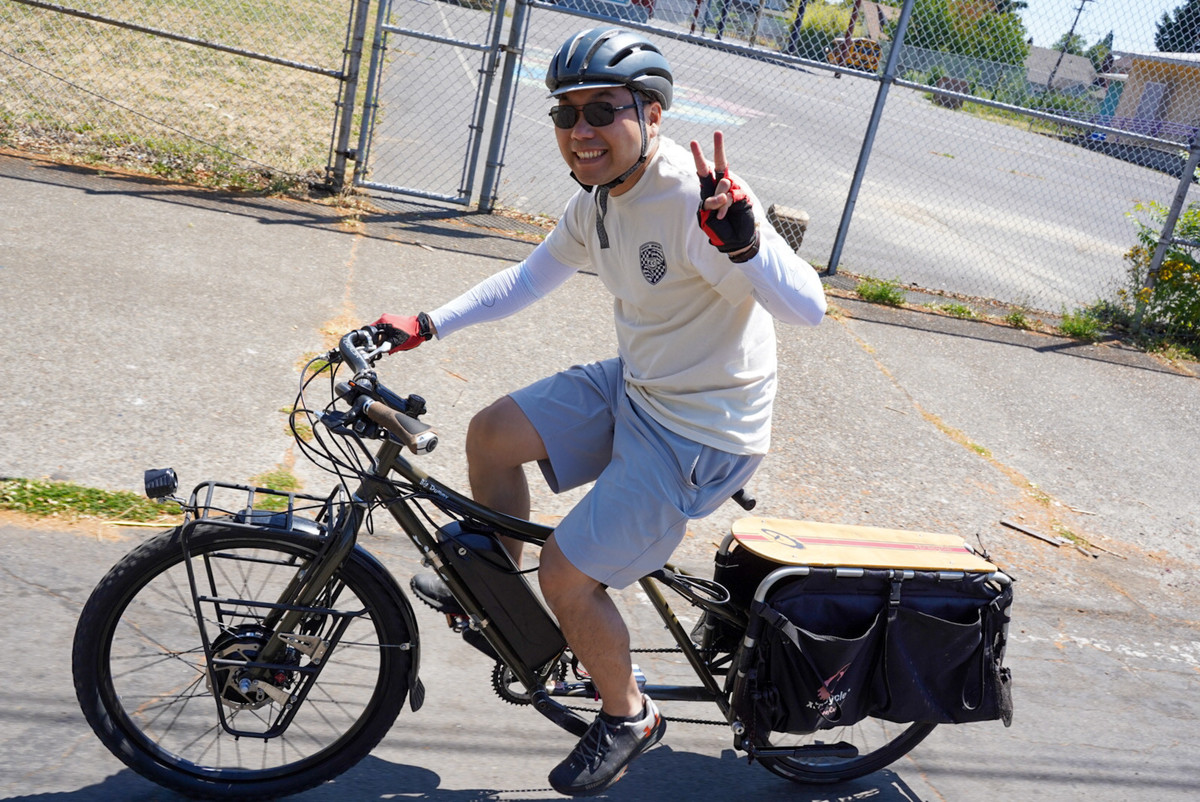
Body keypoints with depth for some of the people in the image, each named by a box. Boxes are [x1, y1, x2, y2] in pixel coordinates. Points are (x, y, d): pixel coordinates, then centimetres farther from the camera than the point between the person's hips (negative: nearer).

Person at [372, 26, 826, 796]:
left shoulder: (695, 198, -27)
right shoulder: (598, 197, 1)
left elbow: (807, 305, -35)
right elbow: (530, 278, 15)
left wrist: (739, 241, -54)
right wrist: (427, 324, 11)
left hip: (701, 433, -8)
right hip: (633, 386, 8)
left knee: (567, 575, -7)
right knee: (491, 433, 6)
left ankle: (628, 716, 21)